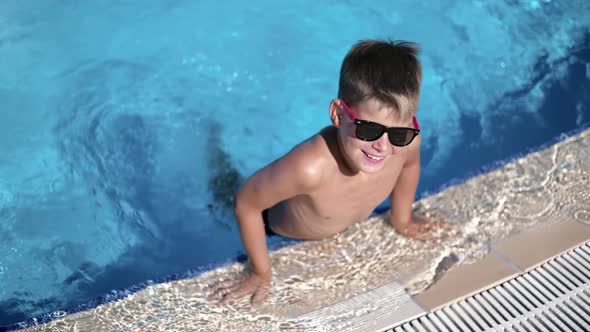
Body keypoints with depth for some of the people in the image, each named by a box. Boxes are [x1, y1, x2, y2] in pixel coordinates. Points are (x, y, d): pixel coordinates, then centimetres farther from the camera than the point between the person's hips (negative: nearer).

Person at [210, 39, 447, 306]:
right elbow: (246, 204, -31)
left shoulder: (406, 139, -34)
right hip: (284, 241, -4)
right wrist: (262, 274, -19)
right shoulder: (309, 167, -49)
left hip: (349, 233, 4)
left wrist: (402, 220, 7)